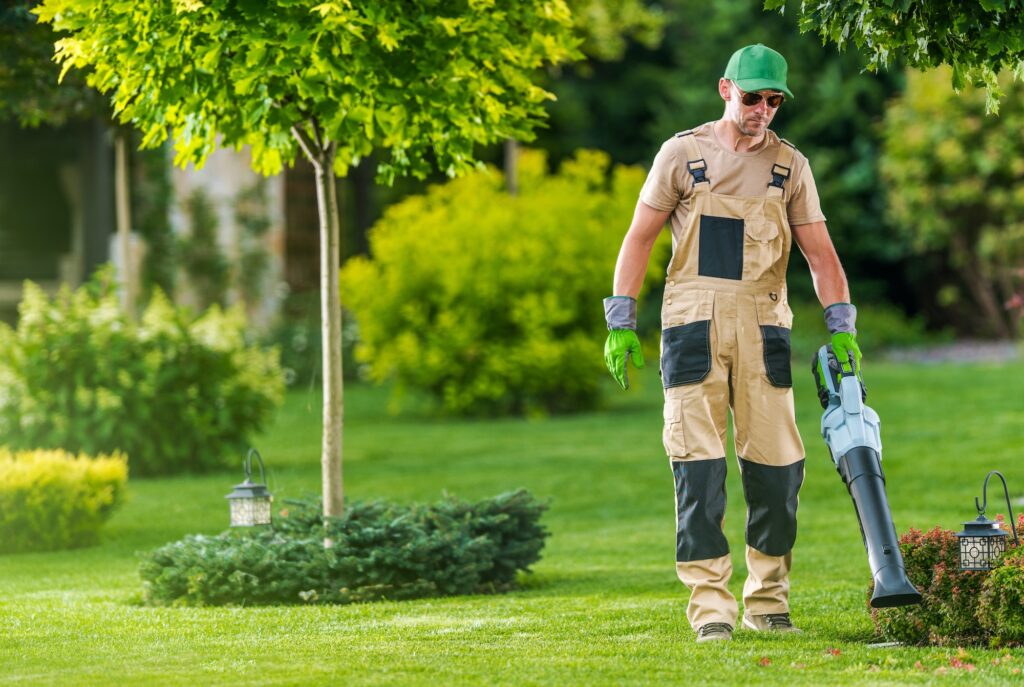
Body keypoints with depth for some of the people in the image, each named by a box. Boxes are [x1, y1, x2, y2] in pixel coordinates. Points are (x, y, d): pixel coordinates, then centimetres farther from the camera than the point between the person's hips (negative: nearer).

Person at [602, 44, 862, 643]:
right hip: (694, 323, -2)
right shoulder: (682, 154, 5)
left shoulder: (790, 165, 10)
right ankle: (710, 607, -6)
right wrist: (621, 321, 0)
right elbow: (640, 237, 6)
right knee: (698, 464, -7)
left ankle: (768, 601, 11)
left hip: (763, 326, 2)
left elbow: (820, 253, 9)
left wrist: (841, 326, -3)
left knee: (776, 463, -1)